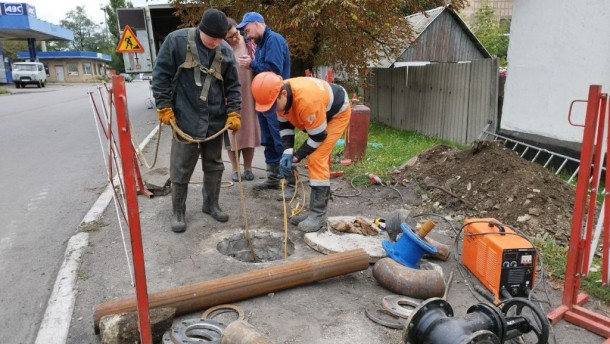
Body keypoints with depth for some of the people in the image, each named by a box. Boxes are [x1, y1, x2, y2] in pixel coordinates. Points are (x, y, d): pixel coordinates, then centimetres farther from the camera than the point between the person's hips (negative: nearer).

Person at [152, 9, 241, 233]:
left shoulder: (225, 50, 0)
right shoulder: (177, 40, -9)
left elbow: (232, 85, 7)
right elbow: (161, 75, -4)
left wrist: (233, 113, -2)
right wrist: (164, 107, -7)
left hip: (216, 120, 4)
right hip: (185, 119, -3)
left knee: (214, 166, 14)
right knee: (181, 169, 3)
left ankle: (211, 204, 32)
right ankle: (178, 212, 20)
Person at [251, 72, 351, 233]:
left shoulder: (306, 100, -42)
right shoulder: (279, 95, -17)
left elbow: (318, 136, -30)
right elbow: (285, 124, -3)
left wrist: (297, 156, -18)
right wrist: (287, 152, -17)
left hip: (337, 113, -8)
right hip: (320, 113, 8)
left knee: (317, 158, -18)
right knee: (318, 160, 8)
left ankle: (318, 214, -12)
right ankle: (317, 209, 17)